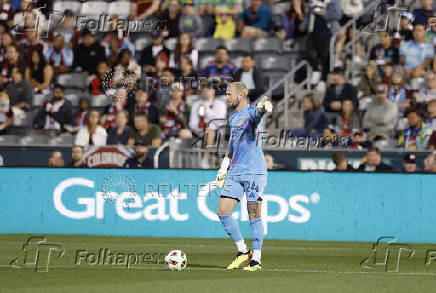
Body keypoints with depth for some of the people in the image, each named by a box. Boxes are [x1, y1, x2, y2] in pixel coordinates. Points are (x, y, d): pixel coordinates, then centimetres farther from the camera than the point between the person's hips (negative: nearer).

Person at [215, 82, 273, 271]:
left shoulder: (251, 112, -7)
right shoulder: (232, 117, 17)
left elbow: (258, 113, -32)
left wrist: (263, 107, -56)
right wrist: (223, 168, 27)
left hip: (254, 171, -7)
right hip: (235, 173, 7)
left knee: (254, 215, -4)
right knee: (223, 212, -1)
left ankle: (256, 260, 2)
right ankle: (243, 252, 11)